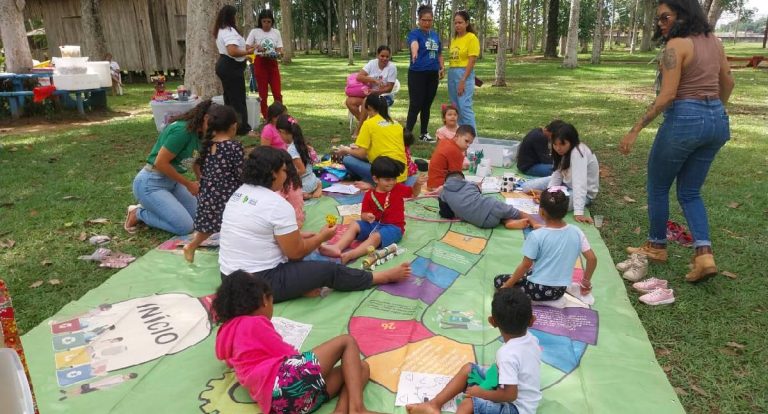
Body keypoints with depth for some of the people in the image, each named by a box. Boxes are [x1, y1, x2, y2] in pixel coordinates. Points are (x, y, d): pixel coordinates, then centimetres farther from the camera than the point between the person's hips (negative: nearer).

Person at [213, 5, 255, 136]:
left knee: (230, 98, 15)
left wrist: (246, 46, 13)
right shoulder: (230, 31, -19)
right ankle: (242, 128, -1)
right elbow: (233, 51, -30)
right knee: (238, 99, -5)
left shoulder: (221, 30, 15)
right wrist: (247, 52, -17)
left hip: (223, 65, 11)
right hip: (231, 67, -11)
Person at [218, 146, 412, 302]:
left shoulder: (239, 193, 7)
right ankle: (385, 276, 17)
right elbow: (295, 252, -12)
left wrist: (301, 237, 17)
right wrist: (321, 237, 5)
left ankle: (303, 284, 6)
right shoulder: (277, 204, -20)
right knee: (330, 270, 2)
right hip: (259, 284, -8)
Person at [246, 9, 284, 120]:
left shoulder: (276, 32, 6)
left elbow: (280, 49, 4)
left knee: (277, 92, -3)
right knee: (263, 93, 2)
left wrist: (278, 53, -19)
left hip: (273, 63, 2)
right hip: (260, 63, -2)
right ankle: (265, 118, 10)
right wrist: (256, 47, -24)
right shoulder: (255, 32, -1)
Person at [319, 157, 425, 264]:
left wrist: (418, 184, -9)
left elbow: (413, 193, 12)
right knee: (354, 226, -12)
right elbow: (363, 214, 4)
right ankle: (337, 248, -31)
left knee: (375, 237, -32)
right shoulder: (369, 195, 0)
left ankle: (350, 255, -50)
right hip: (374, 224, 4)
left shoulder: (399, 188, 0)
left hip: (393, 227, -4)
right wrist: (366, 216, -21)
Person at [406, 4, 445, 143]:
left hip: (432, 74, 6)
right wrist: (414, 53, -54)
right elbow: (414, 44, -32)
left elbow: (439, 54, 21)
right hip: (417, 73, -6)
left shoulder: (435, 35, 12)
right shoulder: (414, 33, -8)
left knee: (427, 105, 11)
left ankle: (424, 133, 20)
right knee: (415, 105, -8)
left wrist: (442, 67, 4)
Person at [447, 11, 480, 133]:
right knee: (456, 107, 9)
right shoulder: (454, 39, 13)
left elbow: (471, 61, -13)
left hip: (465, 74, -7)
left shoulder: (472, 38, -7)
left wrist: (463, 80, -18)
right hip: (452, 73, 7)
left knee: (465, 107, -12)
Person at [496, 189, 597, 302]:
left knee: (499, 280, 11)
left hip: (539, 290, -6)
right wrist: (586, 282, 13)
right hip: (560, 290, 6)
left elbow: (526, 265, -14)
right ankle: (555, 299, 14)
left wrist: (506, 286, -2)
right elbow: (592, 259, -3)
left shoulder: (536, 235, -19)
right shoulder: (576, 232, -7)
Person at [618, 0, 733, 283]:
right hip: (717, 120, 8)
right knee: (690, 192, 15)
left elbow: (667, 96, -19)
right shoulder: (713, 40, 12)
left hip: (684, 119, -8)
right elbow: (728, 83, 20)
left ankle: (656, 247, 26)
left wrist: (635, 130, -18)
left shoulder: (676, 45, -12)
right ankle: (705, 255, 2)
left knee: (657, 187, 12)